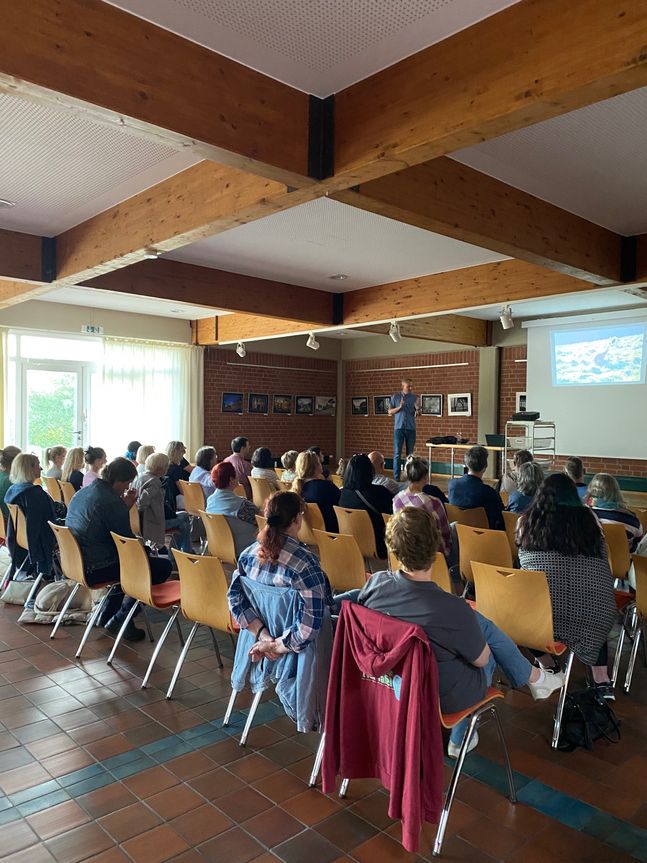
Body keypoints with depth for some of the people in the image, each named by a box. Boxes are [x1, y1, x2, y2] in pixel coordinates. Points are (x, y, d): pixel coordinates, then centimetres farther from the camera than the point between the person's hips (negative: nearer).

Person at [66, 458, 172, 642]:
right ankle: (119, 620, 3)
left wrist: (124, 506, 10)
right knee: (163, 567, -5)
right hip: (97, 569, -10)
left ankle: (108, 615, 29)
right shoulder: (111, 501, -21)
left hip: (78, 563, 10)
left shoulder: (82, 493, 9)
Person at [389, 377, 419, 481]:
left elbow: (417, 415, 9)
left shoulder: (414, 397, 6)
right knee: (397, 453, -4)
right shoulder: (395, 397, 3)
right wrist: (399, 407, -12)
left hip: (411, 428, 1)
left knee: (410, 453, 5)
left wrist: (417, 408, -13)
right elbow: (390, 412, 4)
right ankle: (396, 477, -3)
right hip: (399, 428, -1)